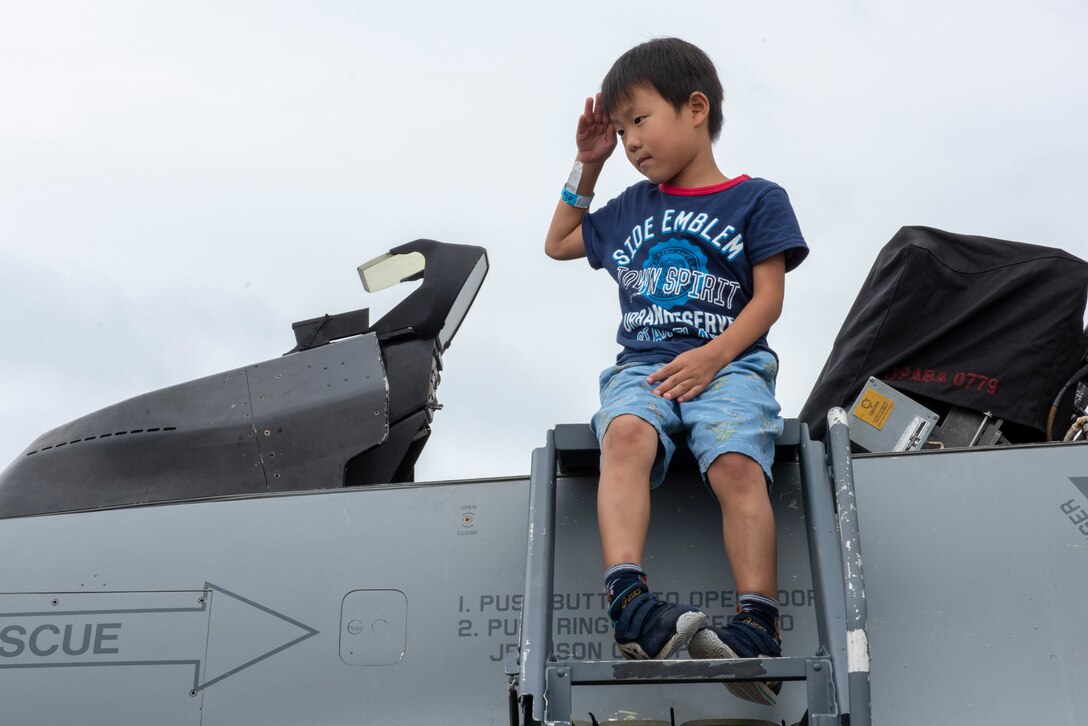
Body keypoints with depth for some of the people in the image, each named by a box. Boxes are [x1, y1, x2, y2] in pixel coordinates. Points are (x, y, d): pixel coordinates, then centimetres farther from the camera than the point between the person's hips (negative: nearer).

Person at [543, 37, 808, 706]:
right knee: (625, 435, -33)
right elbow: (557, 245, 40)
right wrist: (586, 167, 30)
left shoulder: (756, 199, 11)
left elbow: (769, 297, 2)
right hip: (642, 366, 3)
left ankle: (758, 630, -38)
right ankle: (630, 602, -48)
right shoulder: (629, 210, 26)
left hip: (729, 363, -2)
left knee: (737, 464, -33)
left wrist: (712, 356, -15)